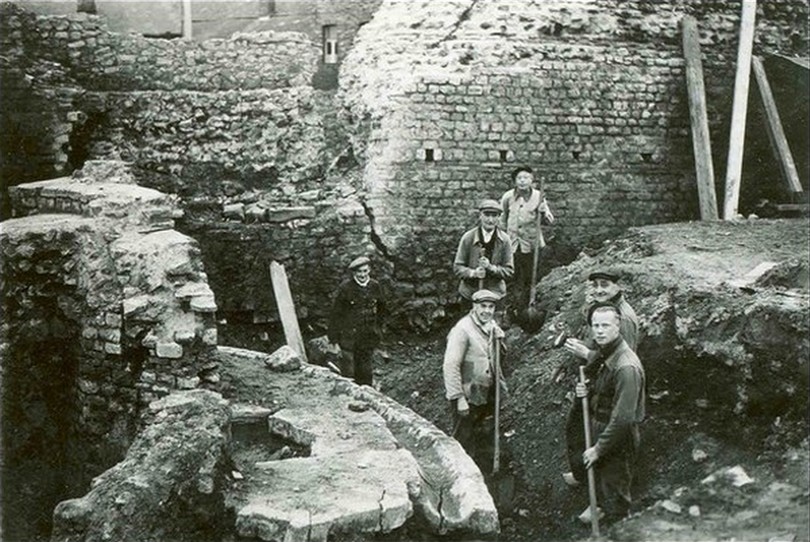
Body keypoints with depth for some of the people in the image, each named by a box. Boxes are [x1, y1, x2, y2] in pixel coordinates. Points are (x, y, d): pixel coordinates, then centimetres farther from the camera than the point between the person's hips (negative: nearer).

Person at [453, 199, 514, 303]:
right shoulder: (468, 238, -3)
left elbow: (509, 271, -1)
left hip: (495, 294, 0)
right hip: (469, 293, 0)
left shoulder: (504, 240, -1)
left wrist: (491, 267, -18)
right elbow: (457, 267, -1)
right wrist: (473, 273, -20)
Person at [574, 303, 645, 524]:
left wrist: (598, 448, -20)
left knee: (615, 491, 9)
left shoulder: (626, 367, -29)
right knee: (599, 478, 28)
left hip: (619, 439, -8)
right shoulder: (603, 353, 0)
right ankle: (601, 508, 51)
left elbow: (622, 418, -28)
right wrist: (586, 392, -6)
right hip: (600, 428, 8)